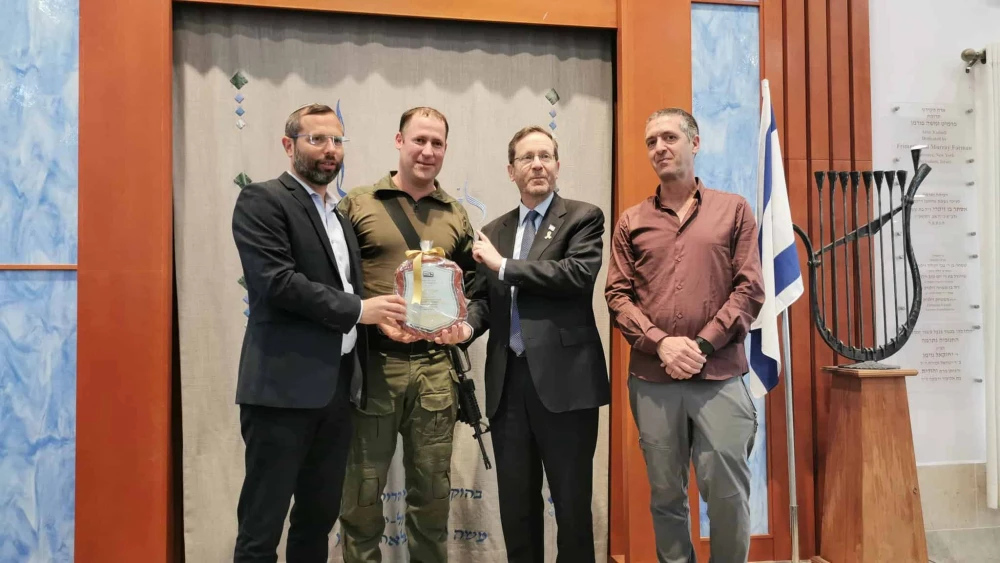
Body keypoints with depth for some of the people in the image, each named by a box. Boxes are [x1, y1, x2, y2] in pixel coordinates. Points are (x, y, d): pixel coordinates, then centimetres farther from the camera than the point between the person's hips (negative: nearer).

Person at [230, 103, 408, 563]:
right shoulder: (262, 201, -5)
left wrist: (380, 318, 3)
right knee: (263, 522, 2)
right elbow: (276, 281, -18)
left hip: (337, 386, 7)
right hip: (285, 385, -7)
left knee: (320, 516, 15)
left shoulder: (339, 215, 18)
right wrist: (357, 309, -14)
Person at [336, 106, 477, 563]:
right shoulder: (358, 205, 2)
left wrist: (467, 326, -5)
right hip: (372, 365, -2)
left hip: (436, 368, 3)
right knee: (362, 491, 7)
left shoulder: (456, 216, 12)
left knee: (433, 491, 13)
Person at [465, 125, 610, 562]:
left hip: (564, 379, -4)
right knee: (515, 504, 13)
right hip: (508, 380, 5)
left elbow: (579, 274, -16)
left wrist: (504, 265, -10)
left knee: (572, 502, 5)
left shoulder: (583, 218, 1)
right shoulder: (494, 231, 16)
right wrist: (466, 323, -8)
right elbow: (483, 298, 15)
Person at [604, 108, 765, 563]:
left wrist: (703, 345, -10)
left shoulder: (734, 210, 7)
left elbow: (750, 290, 1)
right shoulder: (631, 221, 11)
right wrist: (660, 343, -10)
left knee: (728, 492, 0)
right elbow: (617, 296, 5)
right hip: (651, 380, 2)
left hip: (720, 376, -1)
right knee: (665, 494, 10)